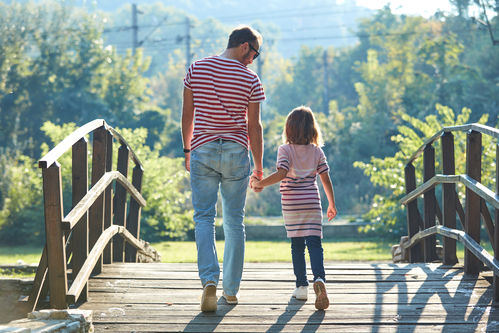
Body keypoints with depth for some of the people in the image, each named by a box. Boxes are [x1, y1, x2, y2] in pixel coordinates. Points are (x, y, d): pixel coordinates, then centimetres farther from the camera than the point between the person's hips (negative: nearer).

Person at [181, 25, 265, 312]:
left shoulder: (197, 69, 2)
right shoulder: (250, 79, -5)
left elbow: (187, 114, 7)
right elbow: (254, 127, -2)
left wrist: (188, 150, 18)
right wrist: (259, 167, 6)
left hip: (203, 151, 1)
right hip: (237, 152, -1)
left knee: (204, 218, 1)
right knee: (235, 221, 8)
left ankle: (210, 280, -18)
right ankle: (232, 289, 13)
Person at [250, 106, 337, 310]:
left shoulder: (285, 150, -4)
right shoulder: (317, 151, 5)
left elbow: (282, 174, -19)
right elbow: (326, 179, 5)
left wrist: (260, 183, -10)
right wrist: (332, 204, 13)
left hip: (291, 205, -1)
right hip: (312, 203, 1)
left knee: (297, 245, 9)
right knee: (314, 243, -6)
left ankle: (302, 286, 12)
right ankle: (319, 278, -30)